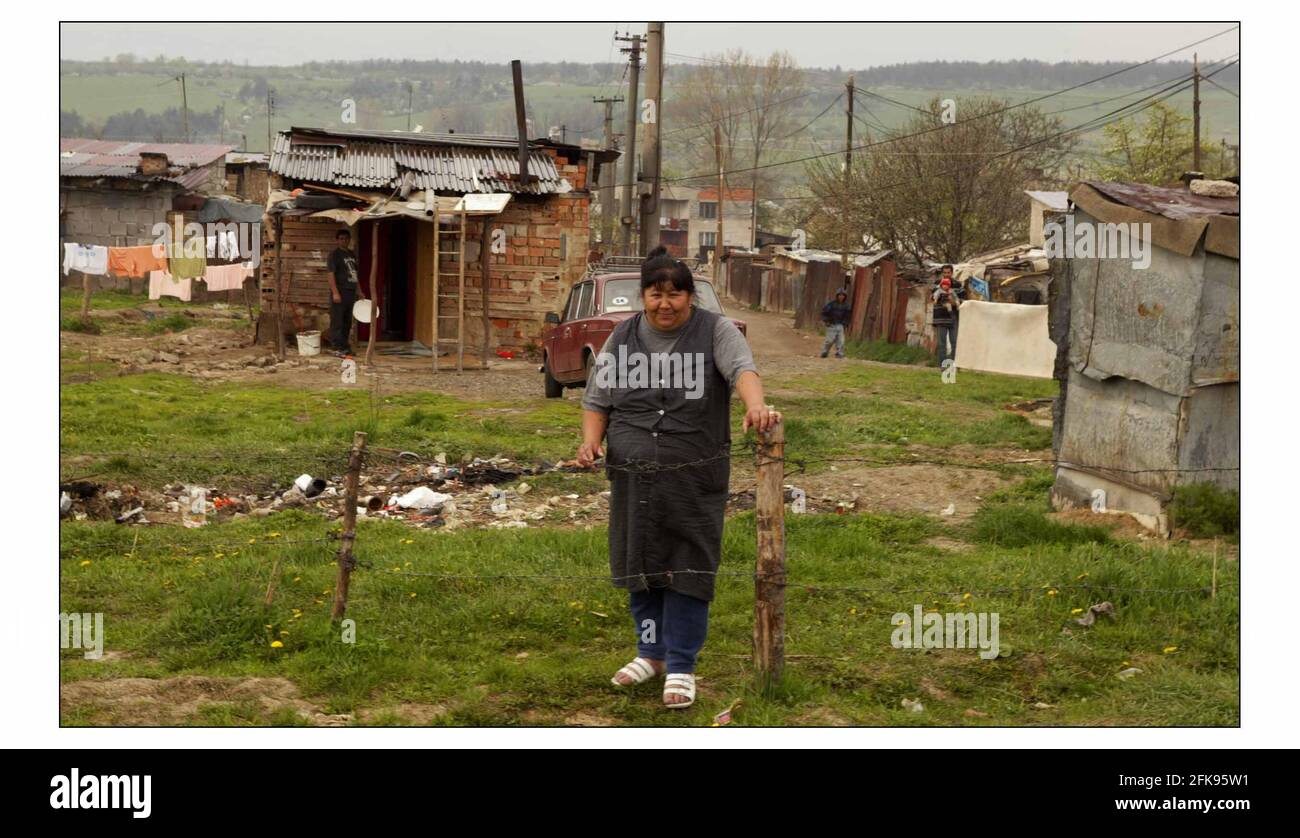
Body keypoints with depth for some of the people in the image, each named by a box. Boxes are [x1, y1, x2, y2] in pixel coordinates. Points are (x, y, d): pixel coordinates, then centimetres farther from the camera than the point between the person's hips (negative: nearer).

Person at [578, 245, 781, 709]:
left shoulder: (715, 331, -3)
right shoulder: (622, 338, 7)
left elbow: (742, 367, -22)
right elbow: (597, 398, 10)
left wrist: (755, 406, -42)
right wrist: (591, 441, -8)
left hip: (693, 479, -3)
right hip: (633, 478, 4)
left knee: (686, 568, -2)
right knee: (640, 562, 10)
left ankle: (681, 667, 5)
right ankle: (651, 652, 26)